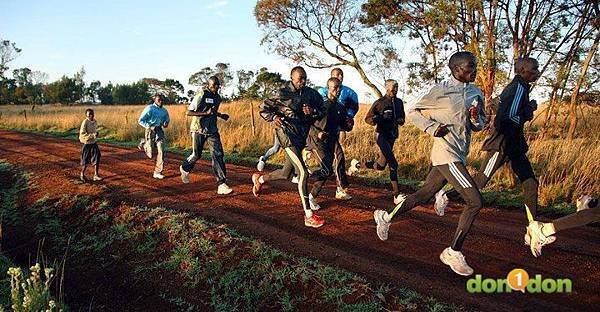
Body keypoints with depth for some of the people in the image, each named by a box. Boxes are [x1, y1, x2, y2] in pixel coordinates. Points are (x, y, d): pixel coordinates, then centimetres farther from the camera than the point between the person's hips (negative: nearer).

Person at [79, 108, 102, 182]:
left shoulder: (94, 121, 4)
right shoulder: (85, 122, -18)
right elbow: (82, 134, -22)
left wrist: (96, 133, 3)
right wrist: (92, 135, -28)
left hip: (93, 143, 6)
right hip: (86, 143, -6)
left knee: (97, 158, -4)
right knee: (86, 161, 6)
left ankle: (96, 175, 1)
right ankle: (82, 175, 27)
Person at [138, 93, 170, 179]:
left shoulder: (164, 111, 8)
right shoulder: (149, 108, -9)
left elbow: (167, 119, 26)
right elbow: (140, 120, -10)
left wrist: (166, 123, 3)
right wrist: (149, 126, -22)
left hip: (160, 132, 4)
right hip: (150, 132, -4)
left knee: (160, 151, -11)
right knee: (151, 154, 1)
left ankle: (157, 172, -3)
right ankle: (143, 144, 35)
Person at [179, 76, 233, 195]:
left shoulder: (217, 97, 8)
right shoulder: (201, 95, -14)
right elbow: (188, 112, -17)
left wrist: (221, 115, 8)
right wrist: (206, 113, -24)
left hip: (212, 130, 5)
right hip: (199, 129, -5)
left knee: (218, 155, -8)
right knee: (196, 155, 9)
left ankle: (221, 185, -10)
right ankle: (185, 168, 43)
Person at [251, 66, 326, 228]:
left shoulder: (311, 93, 7)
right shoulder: (283, 94, -7)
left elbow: (322, 112, 11)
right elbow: (263, 108, -2)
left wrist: (313, 112, -12)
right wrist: (273, 117, -22)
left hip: (302, 136, 7)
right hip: (288, 136, -7)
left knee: (286, 174, 17)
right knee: (303, 173, -16)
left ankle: (259, 178, 46)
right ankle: (309, 216, -11)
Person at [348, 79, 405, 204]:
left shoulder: (399, 102, 13)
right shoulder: (379, 103, -4)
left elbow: (402, 119, 22)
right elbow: (367, 119, -2)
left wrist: (400, 120, -3)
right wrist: (379, 118, -22)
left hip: (392, 136, 7)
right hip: (382, 135, -7)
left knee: (380, 166, 8)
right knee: (393, 164, -19)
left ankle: (358, 164, 29)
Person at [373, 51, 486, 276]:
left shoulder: (476, 93, 11)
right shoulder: (441, 91, -10)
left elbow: (480, 124, 20)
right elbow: (413, 112, -1)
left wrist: (476, 119, -3)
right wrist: (433, 128, -15)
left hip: (459, 155, 8)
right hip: (446, 154, -8)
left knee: (424, 195, 15)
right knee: (475, 201, -12)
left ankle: (386, 217, 33)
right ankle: (453, 252, 0)